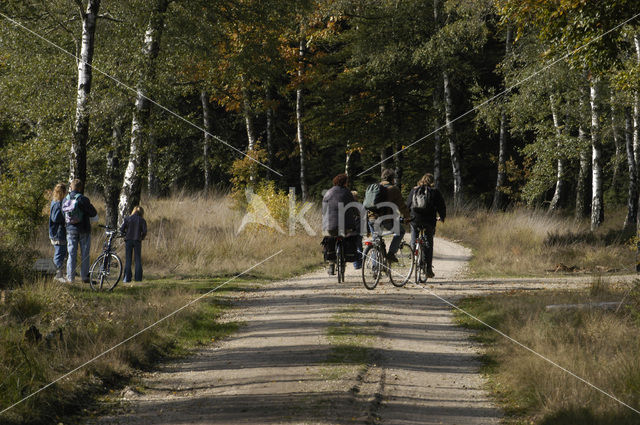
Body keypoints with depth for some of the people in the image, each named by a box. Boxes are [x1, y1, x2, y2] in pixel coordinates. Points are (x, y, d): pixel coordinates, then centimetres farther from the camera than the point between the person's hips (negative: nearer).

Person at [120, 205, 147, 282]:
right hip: (137, 241, -1)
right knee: (138, 259, 7)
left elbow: (121, 229, -2)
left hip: (128, 240, 1)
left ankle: (127, 278, 1)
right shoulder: (142, 220, -1)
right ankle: (138, 277, 5)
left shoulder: (127, 219, 2)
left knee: (128, 259, 4)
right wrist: (142, 237, 11)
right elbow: (144, 231, -8)